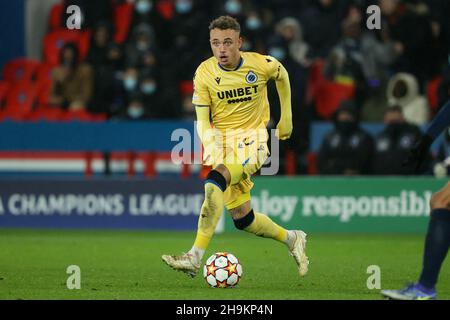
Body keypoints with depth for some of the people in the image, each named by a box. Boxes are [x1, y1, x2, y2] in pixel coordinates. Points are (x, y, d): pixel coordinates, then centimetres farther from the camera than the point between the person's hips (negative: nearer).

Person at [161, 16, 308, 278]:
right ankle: (292, 239, 32)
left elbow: (282, 75, 15)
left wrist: (286, 117, 17)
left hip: (252, 139, -4)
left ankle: (195, 257, -35)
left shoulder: (261, 65, -10)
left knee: (215, 182, -31)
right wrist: (211, 144, -24)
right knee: (242, 219, 4)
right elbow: (202, 120, -5)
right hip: (222, 141, 4)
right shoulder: (205, 73, -8)